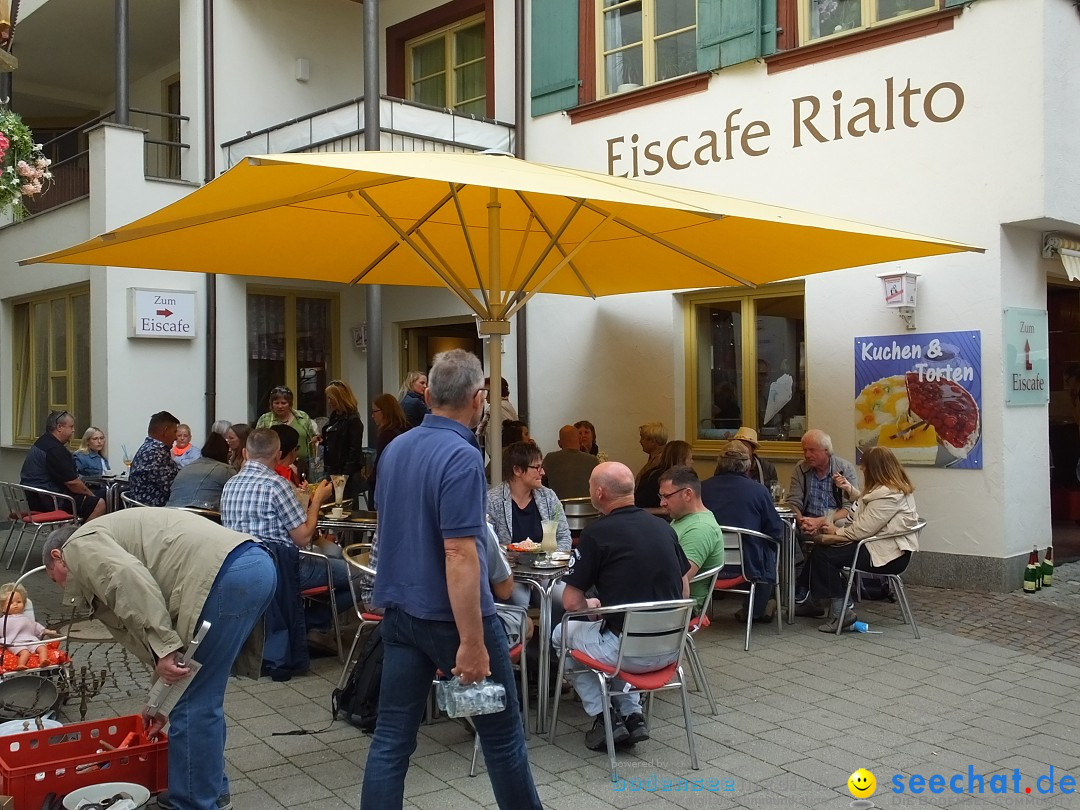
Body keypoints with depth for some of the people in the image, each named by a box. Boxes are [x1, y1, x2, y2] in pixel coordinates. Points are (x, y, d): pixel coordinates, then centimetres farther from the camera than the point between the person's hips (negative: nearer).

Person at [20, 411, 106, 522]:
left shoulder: (43, 441, 16)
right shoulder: (55, 449, -19)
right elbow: (72, 483, -19)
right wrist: (91, 495, -3)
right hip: (47, 500, -11)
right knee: (99, 504, -16)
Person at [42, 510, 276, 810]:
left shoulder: (81, 544, 10)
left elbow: (129, 579, -14)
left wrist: (163, 648, -15)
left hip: (227, 574, -10)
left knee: (193, 703, 2)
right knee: (202, 698, 23)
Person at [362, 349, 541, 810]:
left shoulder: (395, 449, 5)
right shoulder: (462, 457, -20)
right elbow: (459, 555, -25)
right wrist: (472, 643, -22)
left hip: (398, 611, 7)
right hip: (451, 616, -7)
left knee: (391, 736, 8)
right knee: (501, 732, 12)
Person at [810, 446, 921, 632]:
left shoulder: (887, 495, -22)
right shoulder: (897, 487, 11)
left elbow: (863, 530, -22)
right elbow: (867, 506, 24)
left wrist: (837, 531, -7)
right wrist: (850, 489, 12)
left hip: (888, 555, -11)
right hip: (891, 548, 11)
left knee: (823, 553, -13)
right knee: (822, 544, 7)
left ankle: (840, 613, -6)